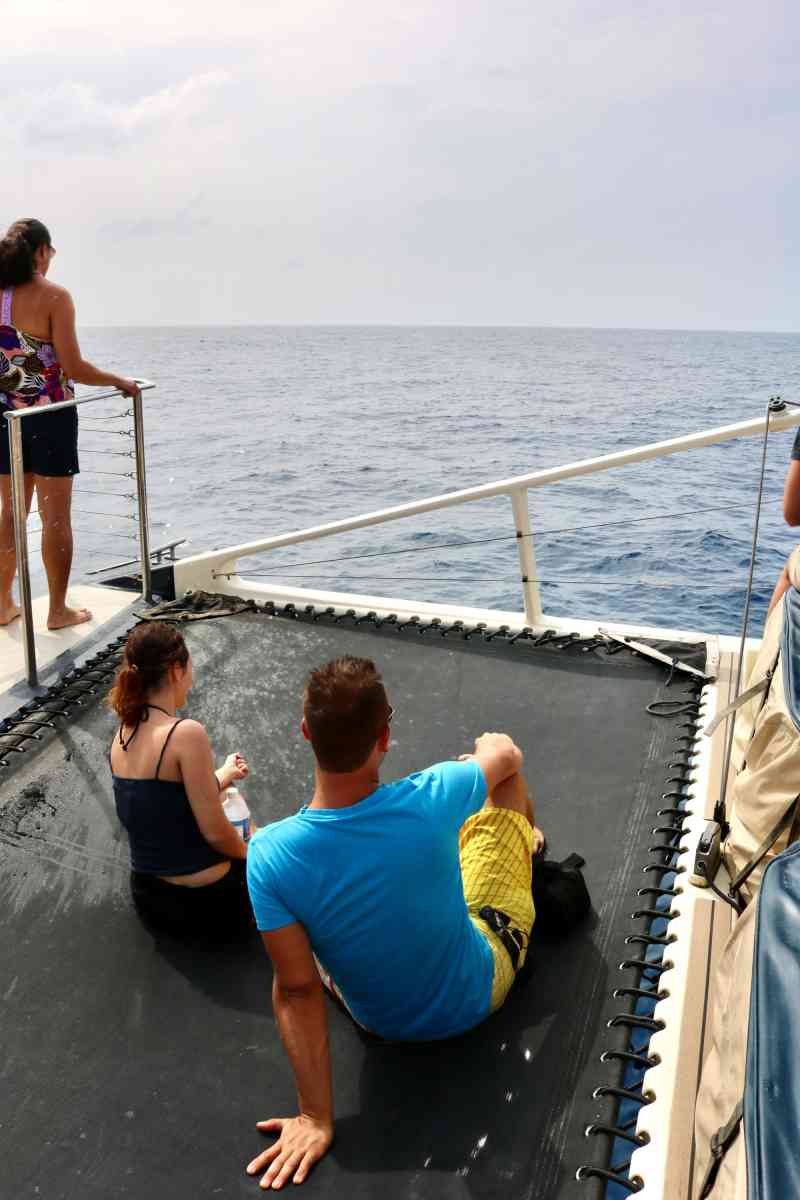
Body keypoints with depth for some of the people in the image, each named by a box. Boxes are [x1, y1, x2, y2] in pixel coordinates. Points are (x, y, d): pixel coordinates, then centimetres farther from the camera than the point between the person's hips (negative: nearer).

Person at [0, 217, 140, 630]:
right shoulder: (53, 296, -12)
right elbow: (73, 368, -16)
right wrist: (119, 382, -2)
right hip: (50, 414, -5)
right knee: (55, 516, 3)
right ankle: (59, 611, 11)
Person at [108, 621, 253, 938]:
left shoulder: (122, 736, -1)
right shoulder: (186, 733, -26)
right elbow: (214, 832, -21)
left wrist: (223, 777, 19)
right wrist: (249, 852, -1)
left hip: (147, 896, 7)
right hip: (204, 902, -6)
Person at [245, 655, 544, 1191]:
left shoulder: (270, 854, -32)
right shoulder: (429, 800, -34)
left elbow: (296, 991, -25)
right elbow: (508, 755, -11)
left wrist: (315, 1118, -13)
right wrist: (490, 745, 13)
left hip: (382, 1020, 1)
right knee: (508, 781, 14)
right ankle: (531, 845, 51)